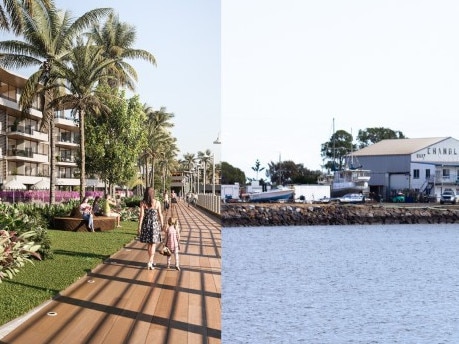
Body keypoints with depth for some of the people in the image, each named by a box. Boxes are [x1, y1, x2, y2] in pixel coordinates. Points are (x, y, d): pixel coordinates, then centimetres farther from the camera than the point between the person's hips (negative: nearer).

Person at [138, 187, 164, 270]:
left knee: (149, 244, 16)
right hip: (155, 224, -2)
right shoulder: (157, 203, -8)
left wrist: (139, 226, -3)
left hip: (146, 224, 2)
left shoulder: (142, 203, -8)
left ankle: (151, 261, 27)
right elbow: (160, 215, -2)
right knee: (153, 244, 4)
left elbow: (141, 215, -9)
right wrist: (162, 225, 10)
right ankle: (150, 262, -9)